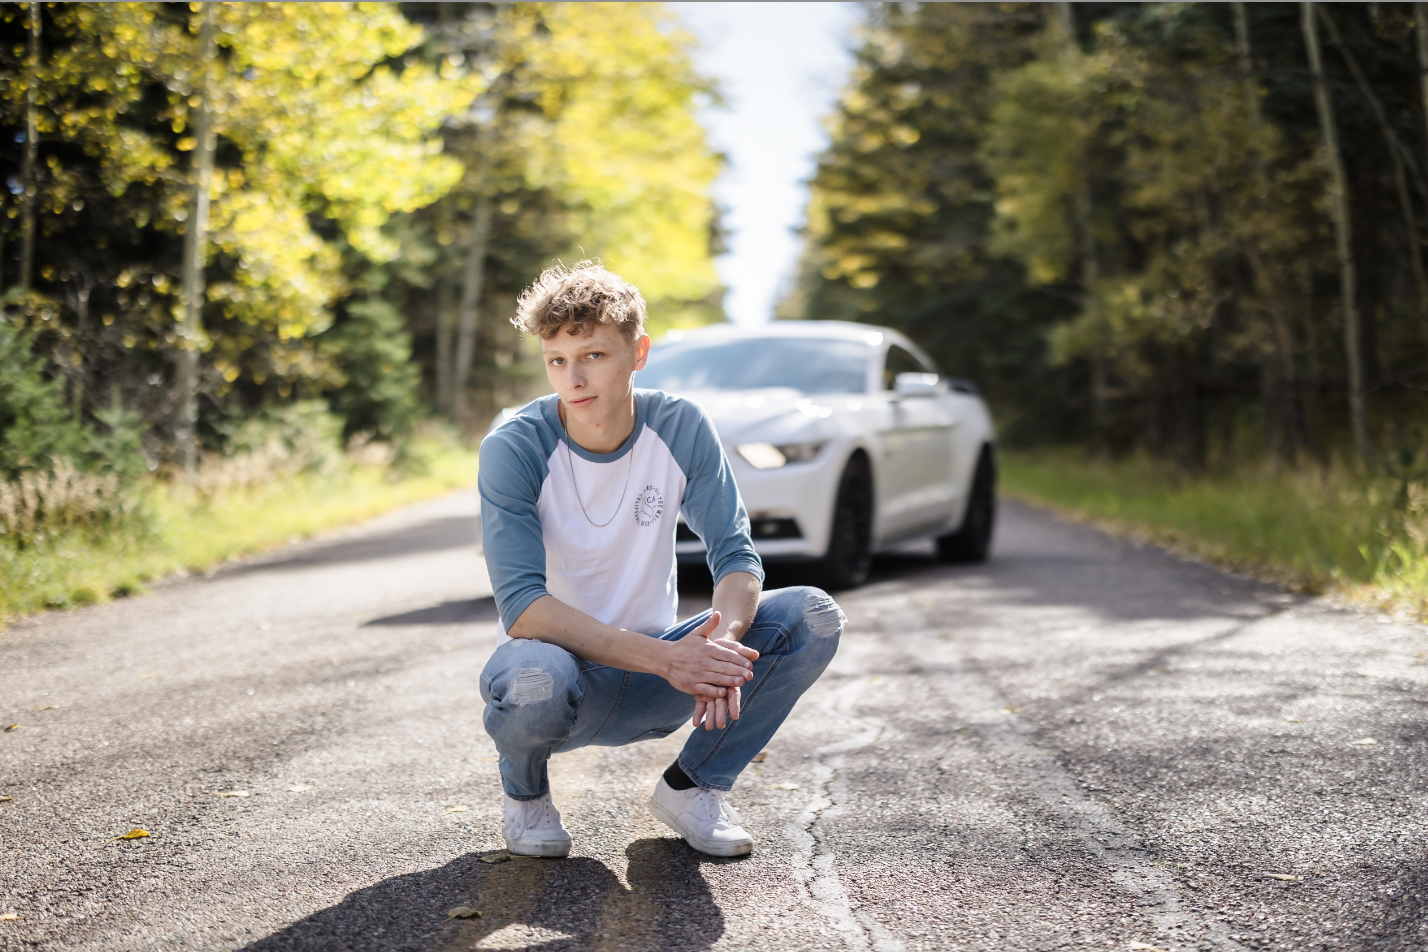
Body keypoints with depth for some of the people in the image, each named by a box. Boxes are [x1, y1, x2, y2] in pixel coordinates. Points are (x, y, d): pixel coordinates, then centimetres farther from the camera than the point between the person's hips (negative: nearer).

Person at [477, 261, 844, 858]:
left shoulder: (681, 429, -7)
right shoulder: (512, 449, -18)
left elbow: (737, 557, -10)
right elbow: (523, 606, -26)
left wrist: (723, 637, -34)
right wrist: (664, 658, -37)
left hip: (649, 686, 3)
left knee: (813, 618, -17)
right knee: (534, 679, -40)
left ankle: (692, 786, 3)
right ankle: (524, 793, -1)